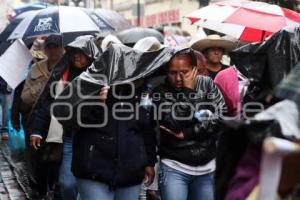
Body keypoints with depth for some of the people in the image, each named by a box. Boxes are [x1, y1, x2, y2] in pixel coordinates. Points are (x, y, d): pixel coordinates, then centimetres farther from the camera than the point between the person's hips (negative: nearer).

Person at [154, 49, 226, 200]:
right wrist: (188, 91, -17)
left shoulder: (207, 84, 1)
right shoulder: (161, 92, -7)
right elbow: (175, 123, -19)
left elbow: (221, 118, -9)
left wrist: (185, 134, -14)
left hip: (207, 168, 3)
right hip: (174, 167, -3)